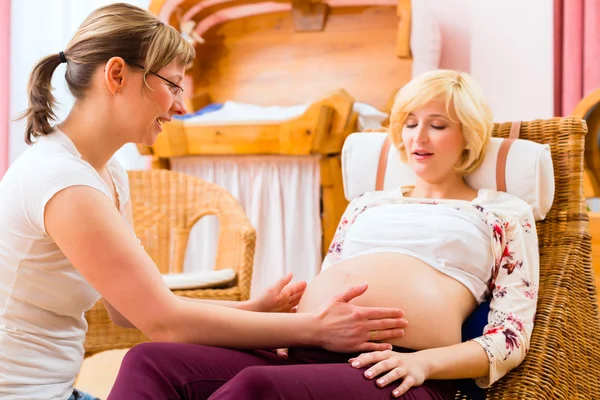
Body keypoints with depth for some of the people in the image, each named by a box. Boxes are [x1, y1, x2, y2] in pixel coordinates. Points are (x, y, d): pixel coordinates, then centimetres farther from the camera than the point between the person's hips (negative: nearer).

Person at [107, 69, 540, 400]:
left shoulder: (507, 213, 16)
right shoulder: (367, 204, 30)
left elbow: (512, 338, 6)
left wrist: (423, 362, -12)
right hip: (306, 350, 6)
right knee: (150, 362, -23)